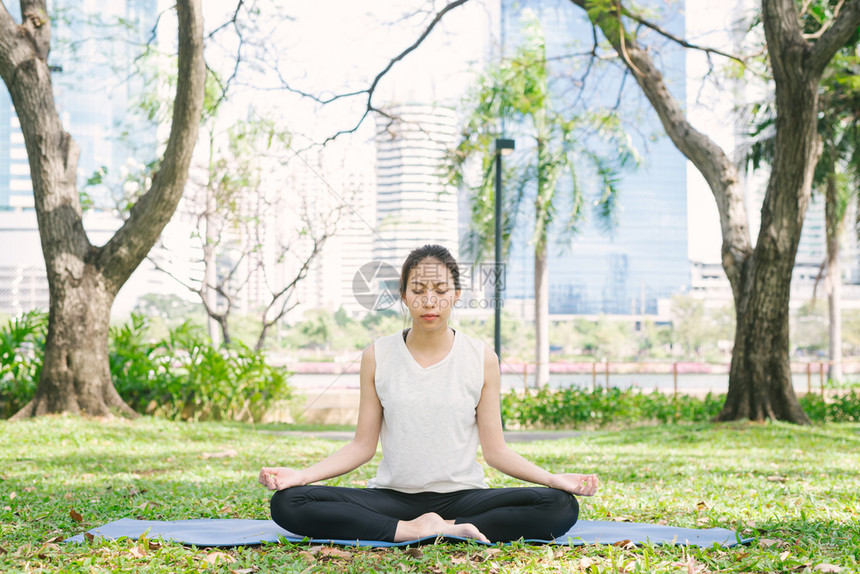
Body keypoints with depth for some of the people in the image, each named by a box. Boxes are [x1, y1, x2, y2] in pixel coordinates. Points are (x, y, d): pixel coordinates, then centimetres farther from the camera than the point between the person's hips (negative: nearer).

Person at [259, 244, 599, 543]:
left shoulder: (482, 359, 2)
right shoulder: (377, 357, 3)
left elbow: (495, 450, 3)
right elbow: (363, 445, 5)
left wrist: (554, 479, -12)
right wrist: (302, 475, -10)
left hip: (462, 495, 0)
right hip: (392, 496, 0)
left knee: (561, 507, -27)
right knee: (287, 503, -25)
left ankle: (437, 528, -21)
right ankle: (409, 530, -26)